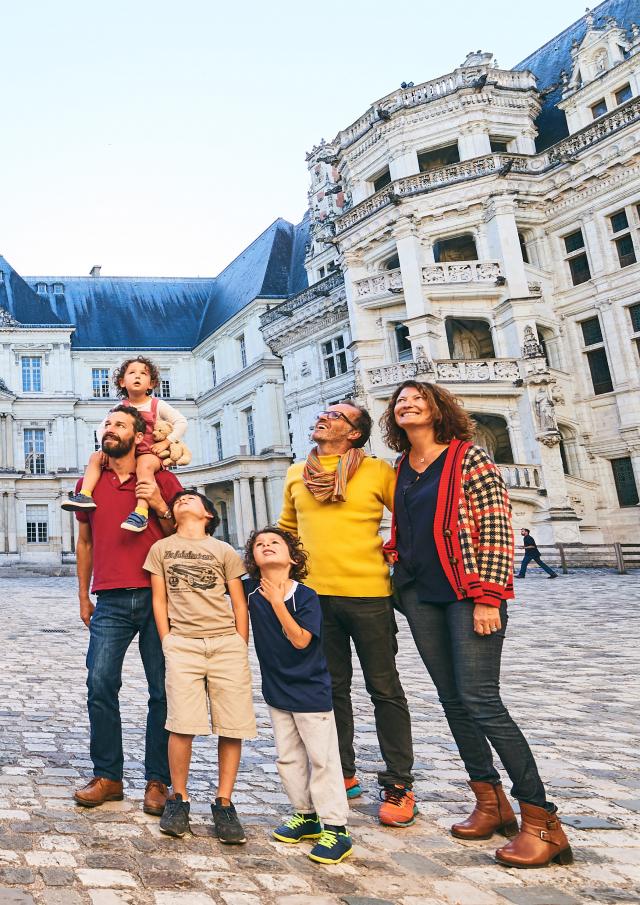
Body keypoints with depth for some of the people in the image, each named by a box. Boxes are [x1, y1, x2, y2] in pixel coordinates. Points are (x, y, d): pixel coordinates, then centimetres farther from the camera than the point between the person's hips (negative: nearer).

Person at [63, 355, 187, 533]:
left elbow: (181, 422, -4)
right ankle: (85, 495, -20)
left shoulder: (157, 405, -1)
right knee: (95, 457, -7)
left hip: (150, 454, -5)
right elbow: (101, 429, 13)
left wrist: (166, 442, -12)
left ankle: (141, 512, -49)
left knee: (144, 464, -38)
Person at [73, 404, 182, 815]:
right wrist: (83, 596, 18)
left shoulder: (162, 480, 4)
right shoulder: (89, 483, 13)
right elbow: (85, 542, 19)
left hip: (157, 597, -2)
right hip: (111, 601, 2)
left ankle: (158, 781, 14)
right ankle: (107, 776, 11)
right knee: (100, 685, -5)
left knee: (163, 691, 2)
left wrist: (160, 506, -10)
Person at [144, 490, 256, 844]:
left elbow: (239, 604, 11)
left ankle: (223, 803, 10)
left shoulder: (224, 551, 13)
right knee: (183, 725, -10)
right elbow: (159, 601, 12)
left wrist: (241, 651, 5)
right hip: (182, 642, -1)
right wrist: (168, 643, 2)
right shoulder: (161, 549, 15)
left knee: (233, 727, -4)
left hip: (227, 642, 1)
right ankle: (178, 798, 11)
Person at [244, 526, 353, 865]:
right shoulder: (251, 592, -5)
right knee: (288, 758, 15)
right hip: (276, 690, 5)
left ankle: (336, 828, 8)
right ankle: (306, 815, 31)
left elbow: (301, 640, -24)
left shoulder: (305, 595, -17)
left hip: (310, 691, -5)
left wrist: (277, 603, -26)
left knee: (322, 758, 0)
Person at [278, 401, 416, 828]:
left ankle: (398, 785, 16)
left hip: (368, 593, -4)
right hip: (314, 596, 4)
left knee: (385, 689, 4)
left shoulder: (377, 471, -3)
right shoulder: (297, 474, 11)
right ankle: (342, 775, 28)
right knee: (332, 688, 14)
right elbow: (287, 528, 23)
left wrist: (394, 558, -2)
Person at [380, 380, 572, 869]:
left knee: (479, 698, -11)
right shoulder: (401, 468, 12)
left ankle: (542, 821, -1)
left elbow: (497, 528, -11)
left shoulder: (469, 457, -5)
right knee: (452, 699, 9)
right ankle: (490, 802, 22)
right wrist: (390, 551, 6)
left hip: (468, 591, -6)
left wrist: (488, 597, -17)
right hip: (419, 593, 7)